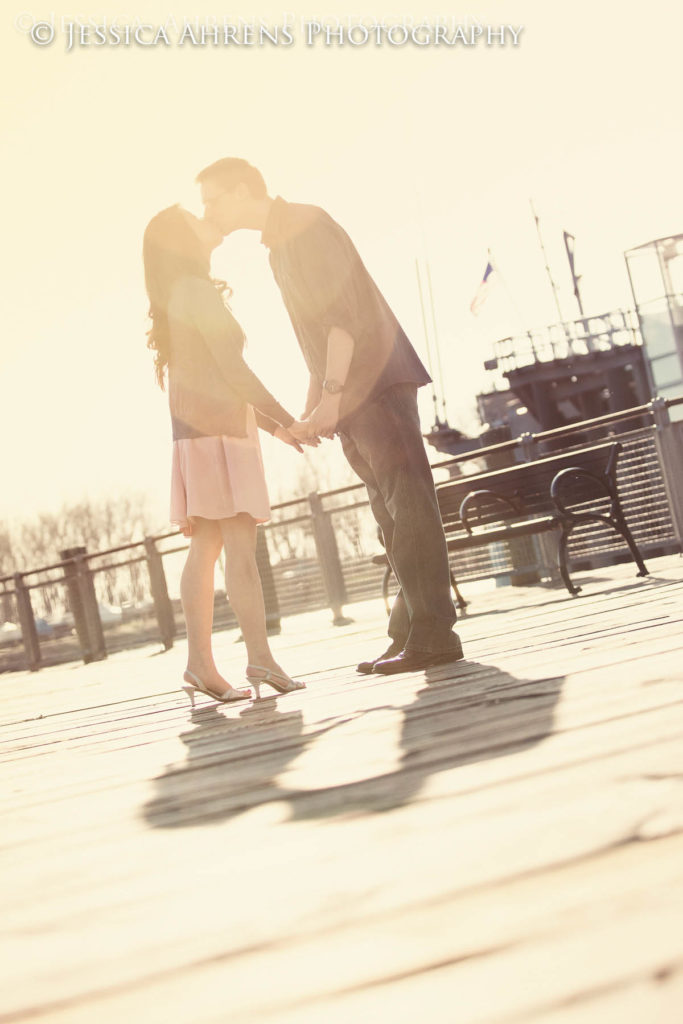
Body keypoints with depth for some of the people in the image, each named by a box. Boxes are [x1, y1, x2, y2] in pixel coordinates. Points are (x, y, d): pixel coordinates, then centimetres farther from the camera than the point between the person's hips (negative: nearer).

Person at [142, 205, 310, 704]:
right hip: (217, 429, -9)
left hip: (197, 432, 9)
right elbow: (232, 369, -15)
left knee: (206, 547, 4)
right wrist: (286, 419, -10)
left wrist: (271, 425, 22)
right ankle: (261, 658, -16)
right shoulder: (197, 291, -8)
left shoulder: (180, 296, 22)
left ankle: (201, 664, 3)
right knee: (240, 544, -13)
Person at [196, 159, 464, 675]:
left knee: (408, 505, -12)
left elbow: (342, 311, -17)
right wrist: (312, 411, 21)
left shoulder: (306, 223, -6)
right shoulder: (280, 245, 23)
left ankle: (433, 635, -13)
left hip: (377, 383, -10)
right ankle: (412, 631, 11)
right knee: (394, 515, 8)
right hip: (352, 401, 10)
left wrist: (332, 394, -23)